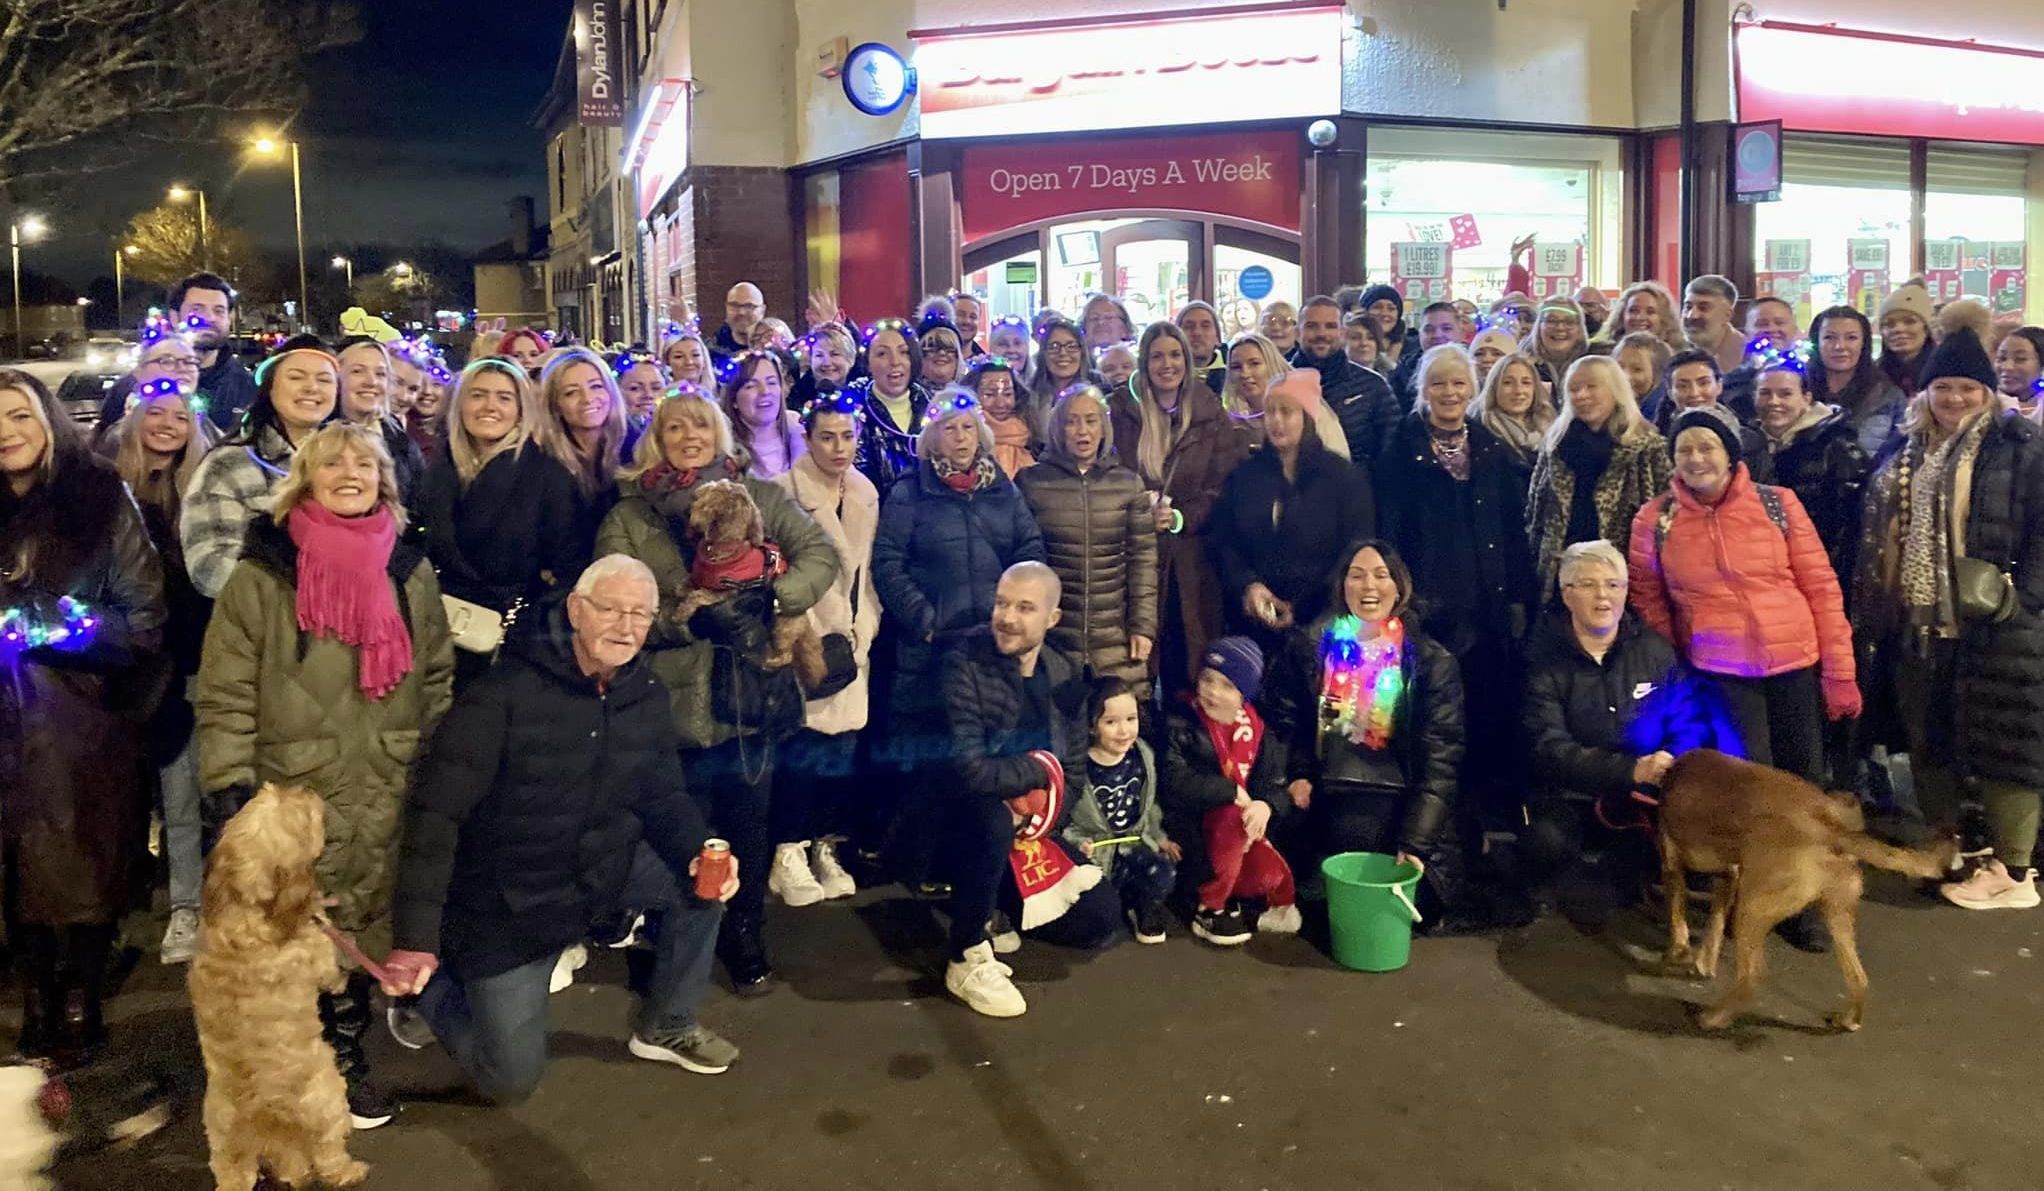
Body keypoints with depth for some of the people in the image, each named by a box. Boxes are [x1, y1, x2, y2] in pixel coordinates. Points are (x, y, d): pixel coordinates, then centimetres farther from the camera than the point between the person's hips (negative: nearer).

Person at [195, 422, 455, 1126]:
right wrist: (229, 789, -10)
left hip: (389, 798, 3)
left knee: (367, 930, 11)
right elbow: (224, 695, -5)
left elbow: (438, 679, 13)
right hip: (295, 794, -3)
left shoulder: (410, 573, 6)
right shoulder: (261, 578, -6)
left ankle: (346, 1058, 29)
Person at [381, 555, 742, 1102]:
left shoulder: (646, 695, -5)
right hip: (506, 903, -5)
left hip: (602, 867, 6)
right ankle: (429, 988, 27)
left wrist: (698, 853, -20)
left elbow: (663, 795, 2)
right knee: (511, 1080, -3)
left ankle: (666, 1026, 9)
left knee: (703, 880, -14)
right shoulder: (506, 694, -24)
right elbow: (436, 813, -25)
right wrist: (415, 939, -29)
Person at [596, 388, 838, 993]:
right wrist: (688, 617, -19)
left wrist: (774, 598, -18)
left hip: (754, 689, 1)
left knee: (749, 824, 11)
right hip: (678, 699, -1)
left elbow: (820, 553, -3)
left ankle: (745, 938, 30)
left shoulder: (760, 496, 6)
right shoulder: (627, 516, 4)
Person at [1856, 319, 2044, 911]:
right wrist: (1871, 611, 10)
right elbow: (1878, 537, 15)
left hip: (1991, 626, -6)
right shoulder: (1903, 451, 12)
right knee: (1927, 738, 14)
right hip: (1916, 623, 6)